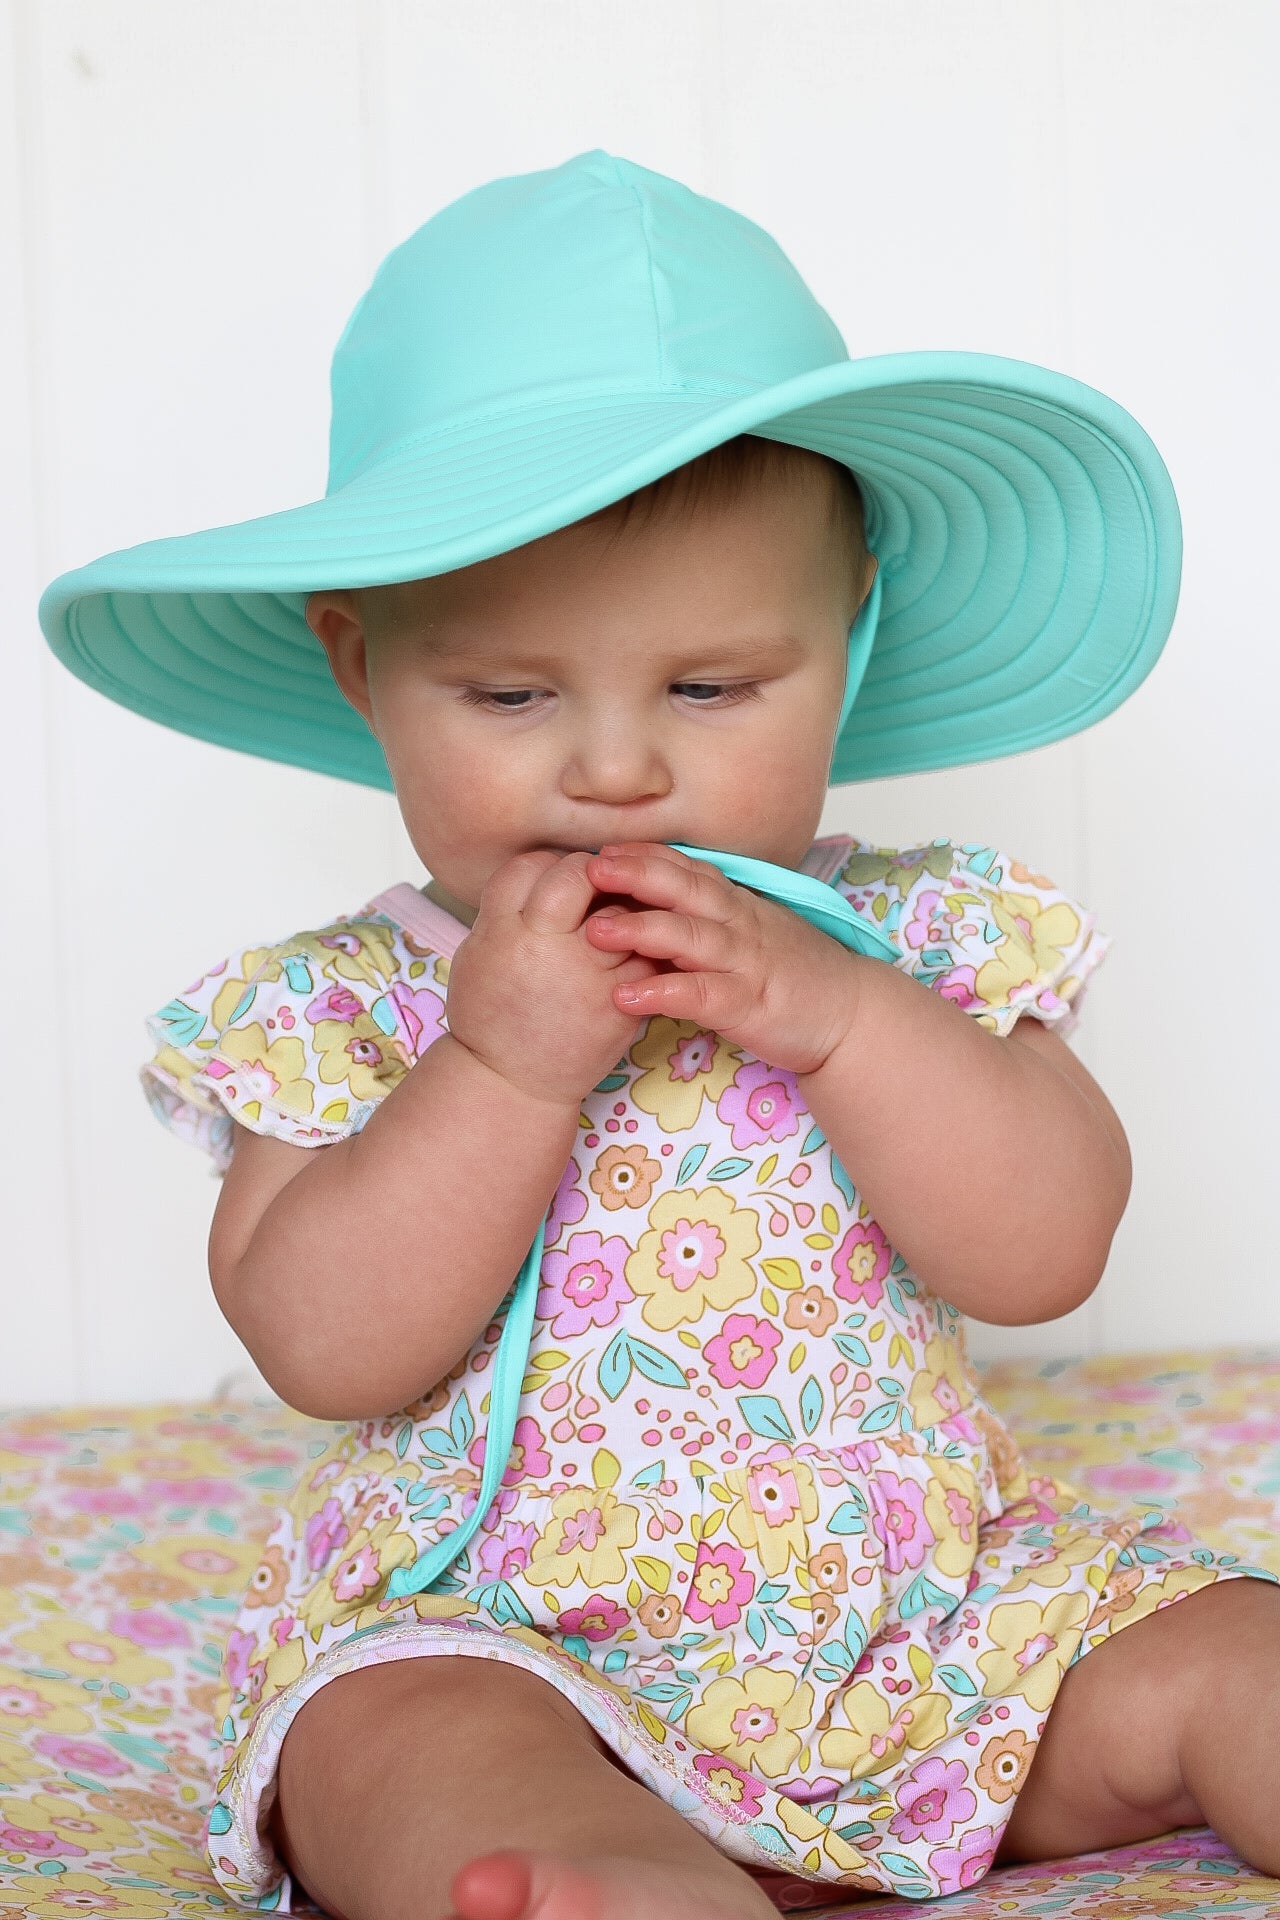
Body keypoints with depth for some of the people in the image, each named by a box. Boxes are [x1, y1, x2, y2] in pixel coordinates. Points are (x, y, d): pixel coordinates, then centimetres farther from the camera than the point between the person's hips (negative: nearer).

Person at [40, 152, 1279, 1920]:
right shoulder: (332, 1012, -2)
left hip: (930, 1619, 3)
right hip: (488, 1644, -2)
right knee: (417, 1759, -33)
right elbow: (324, 1348, -13)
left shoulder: (914, 946, 2)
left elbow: (1048, 1254, -8)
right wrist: (505, 1067, -23)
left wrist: (832, 1014, -21)